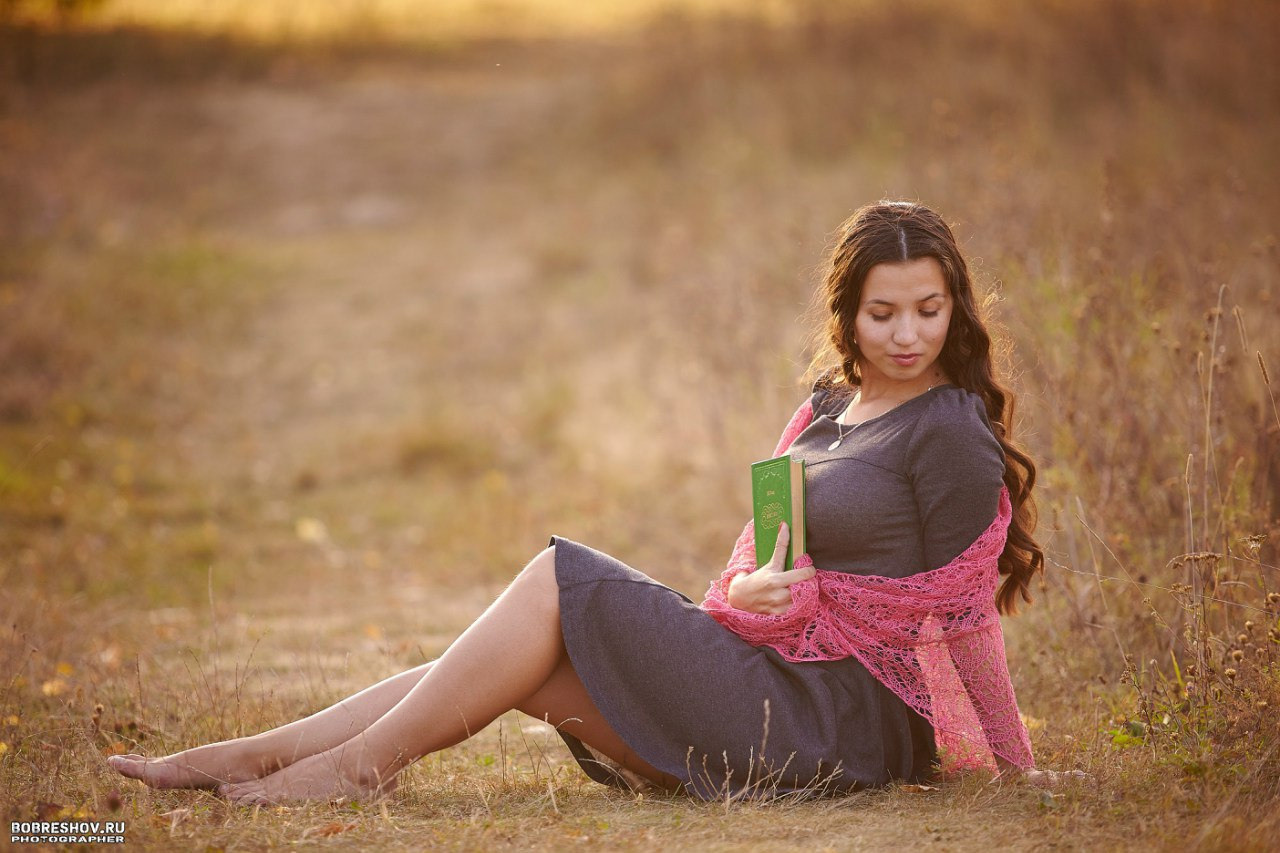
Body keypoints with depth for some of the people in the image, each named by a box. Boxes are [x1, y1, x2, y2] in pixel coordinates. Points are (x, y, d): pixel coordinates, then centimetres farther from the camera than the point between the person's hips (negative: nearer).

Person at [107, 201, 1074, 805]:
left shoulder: (949, 433, -9)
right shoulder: (830, 404, 15)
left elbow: (969, 612, -8)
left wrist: (1019, 763, -7)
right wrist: (748, 589, -6)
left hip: (838, 719, -8)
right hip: (783, 696, 8)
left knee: (557, 580, -14)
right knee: (513, 665, -2)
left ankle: (365, 763, -8)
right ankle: (254, 757, -1)